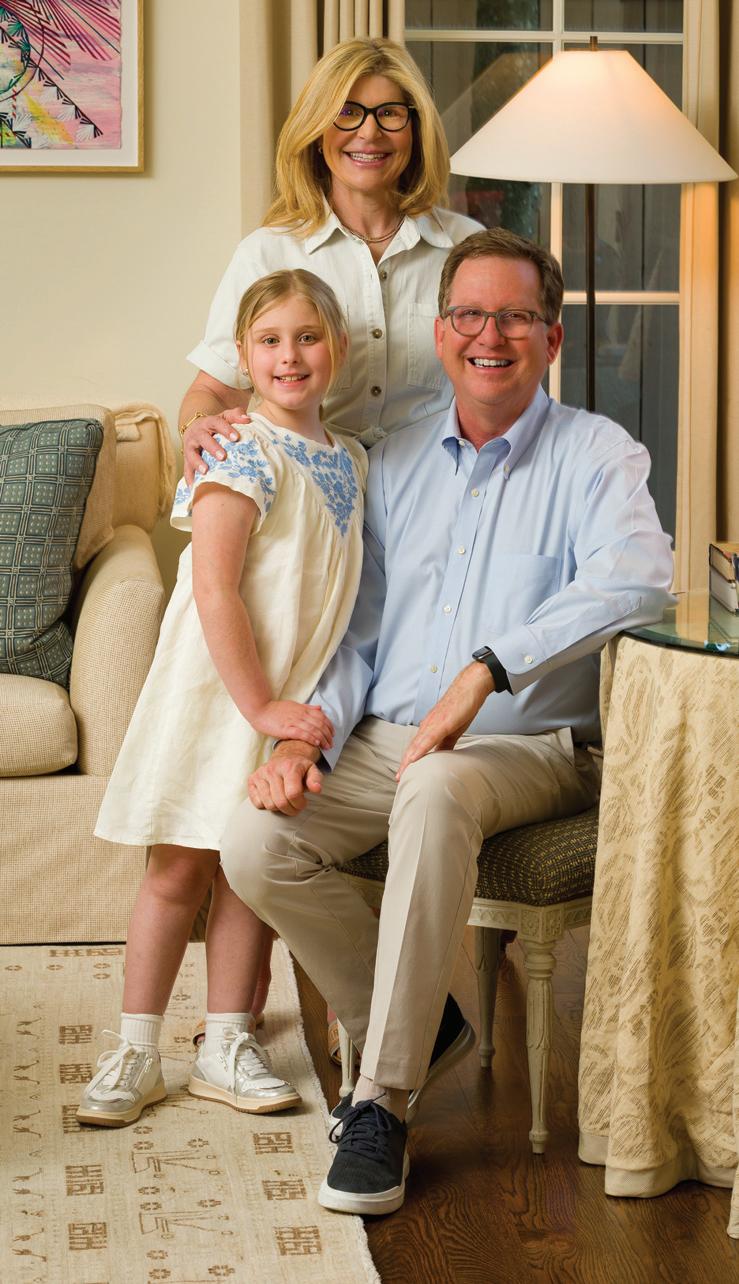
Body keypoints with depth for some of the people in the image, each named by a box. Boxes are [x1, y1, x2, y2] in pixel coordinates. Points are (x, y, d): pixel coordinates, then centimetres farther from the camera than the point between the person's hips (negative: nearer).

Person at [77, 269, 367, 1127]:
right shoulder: (241, 455, -13)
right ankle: (136, 1053, 10)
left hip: (296, 698, 6)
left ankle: (226, 1046, 18)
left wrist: (305, 701, 8)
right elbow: (214, 592, -19)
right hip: (216, 692, -5)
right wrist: (261, 705, -20)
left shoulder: (350, 462, 9)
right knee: (179, 870, 0)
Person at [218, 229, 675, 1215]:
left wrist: (488, 669, -30)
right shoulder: (396, 464, 16)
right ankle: (407, 1021, 4)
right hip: (387, 739, 5)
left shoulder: (595, 455, -1)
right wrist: (309, 734, -4)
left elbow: (639, 579, -23)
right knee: (254, 844, -21)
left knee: (435, 791, -39)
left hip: (531, 749, -5)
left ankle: (384, 1097, -29)